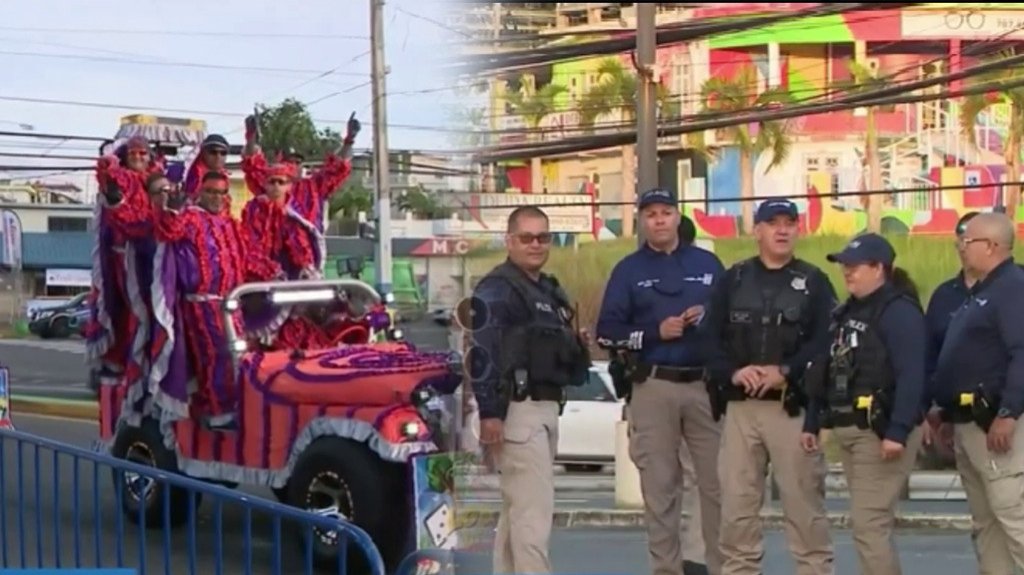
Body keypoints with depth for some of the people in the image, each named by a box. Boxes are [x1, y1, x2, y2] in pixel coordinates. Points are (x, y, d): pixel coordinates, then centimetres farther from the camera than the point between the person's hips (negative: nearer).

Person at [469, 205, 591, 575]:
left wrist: (577, 345, 6)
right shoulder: (496, 289, -11)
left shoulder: (550, 290, 19)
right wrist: (490, 414, -27)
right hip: (518, 410, -10)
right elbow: (482, 354, -21)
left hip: (546, 409, 10)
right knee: (534, 510, -12)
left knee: (517, 509, 16)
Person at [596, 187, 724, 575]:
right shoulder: (628, 270, 6)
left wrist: (709, 317, -6)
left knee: (718, 480, 0)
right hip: (653, 388, -1)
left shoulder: (707, 263, 11)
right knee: (659, 485, 2)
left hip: (705, 384, 1)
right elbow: (607, 333, 1)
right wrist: (656, 332, -10)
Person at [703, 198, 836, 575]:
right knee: (736, 502, 5)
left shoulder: (814, 281, 5)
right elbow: (712, 337, 5)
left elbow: (825, 341, -6)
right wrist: (732, 372, -12)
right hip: (740, 406, 2)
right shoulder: (733, 279, 12)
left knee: (803, 501, -1)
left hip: (794, 406, -2)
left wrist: (786, 372, -18)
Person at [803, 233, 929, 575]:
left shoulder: (899, 310, -12)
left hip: (880, 430, -9)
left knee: (868, 522, -9)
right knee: (874, 521, 14)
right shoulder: (847, 312, 16)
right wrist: (812, 422, 15)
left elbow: (911, 376, -20)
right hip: (847, 429, 9)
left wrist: (898, 431, -26)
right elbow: (826, 370, 18)